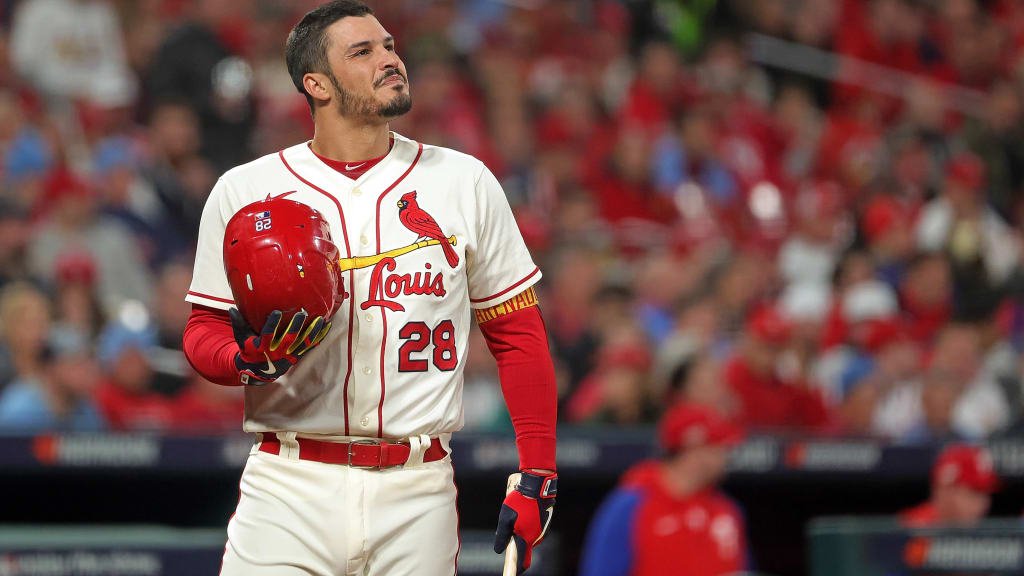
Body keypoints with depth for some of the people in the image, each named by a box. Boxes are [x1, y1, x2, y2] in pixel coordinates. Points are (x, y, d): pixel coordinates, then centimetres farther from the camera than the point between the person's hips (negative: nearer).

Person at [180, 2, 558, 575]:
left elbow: (518, 334, 8)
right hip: (290, 486, -1)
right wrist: (250, 360, -15)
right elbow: (203, 333, 8)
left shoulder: (465, 183, 7)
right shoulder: (243, 191, 5)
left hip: (417, 496, 1)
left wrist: (537, 476, 0)